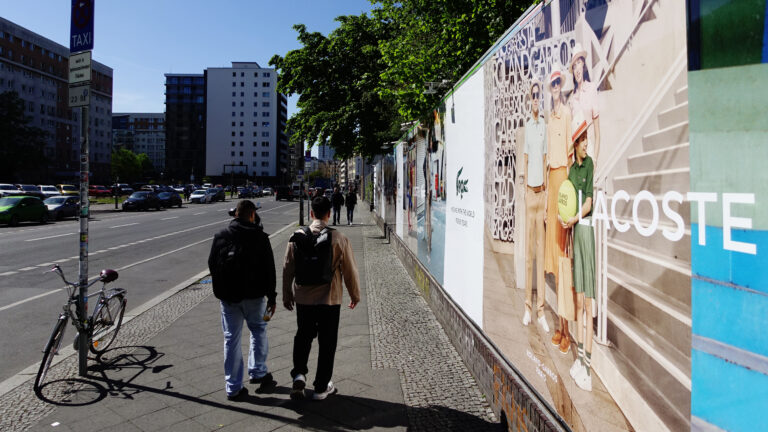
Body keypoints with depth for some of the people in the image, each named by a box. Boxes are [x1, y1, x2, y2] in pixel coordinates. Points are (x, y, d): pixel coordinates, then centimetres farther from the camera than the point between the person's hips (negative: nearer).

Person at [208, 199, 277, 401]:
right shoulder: (259, 237, -7)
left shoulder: (220, 236, 3)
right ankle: (258, 372, 19)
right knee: (258, 331, 18)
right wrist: (272, 296, 0)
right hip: (253, 295, -3)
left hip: (228, 296, 3)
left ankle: (234, 388, 15)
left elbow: (211, 265, 10)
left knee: (231, 339, 9)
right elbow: (269, 269, -7)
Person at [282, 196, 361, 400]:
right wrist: (355, 295, 9)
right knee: (327, 342, 11)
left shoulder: (297, 237, -5)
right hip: (329, 300, -2)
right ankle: (321, 387, 20)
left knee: (303, 336, 23)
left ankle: (299, 373, 7)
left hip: (303, 299, 2)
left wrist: (287, 295, 16)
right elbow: (349, 270, -6)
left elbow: (288, 269, 2)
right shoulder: (339, 239, -12)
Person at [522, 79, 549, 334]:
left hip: (542, 190, 3)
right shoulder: (527, 125, 3)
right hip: (529, 190, -3)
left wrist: (544, 186, 4)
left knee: (541, 249, 4)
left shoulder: (544, 125, 10)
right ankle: (528, 306, 11)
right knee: (528, 249, 1)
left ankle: (540, 308, 10)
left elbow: (545, 157, 11)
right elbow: (525, 159, 1)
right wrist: (527, 187, -6)